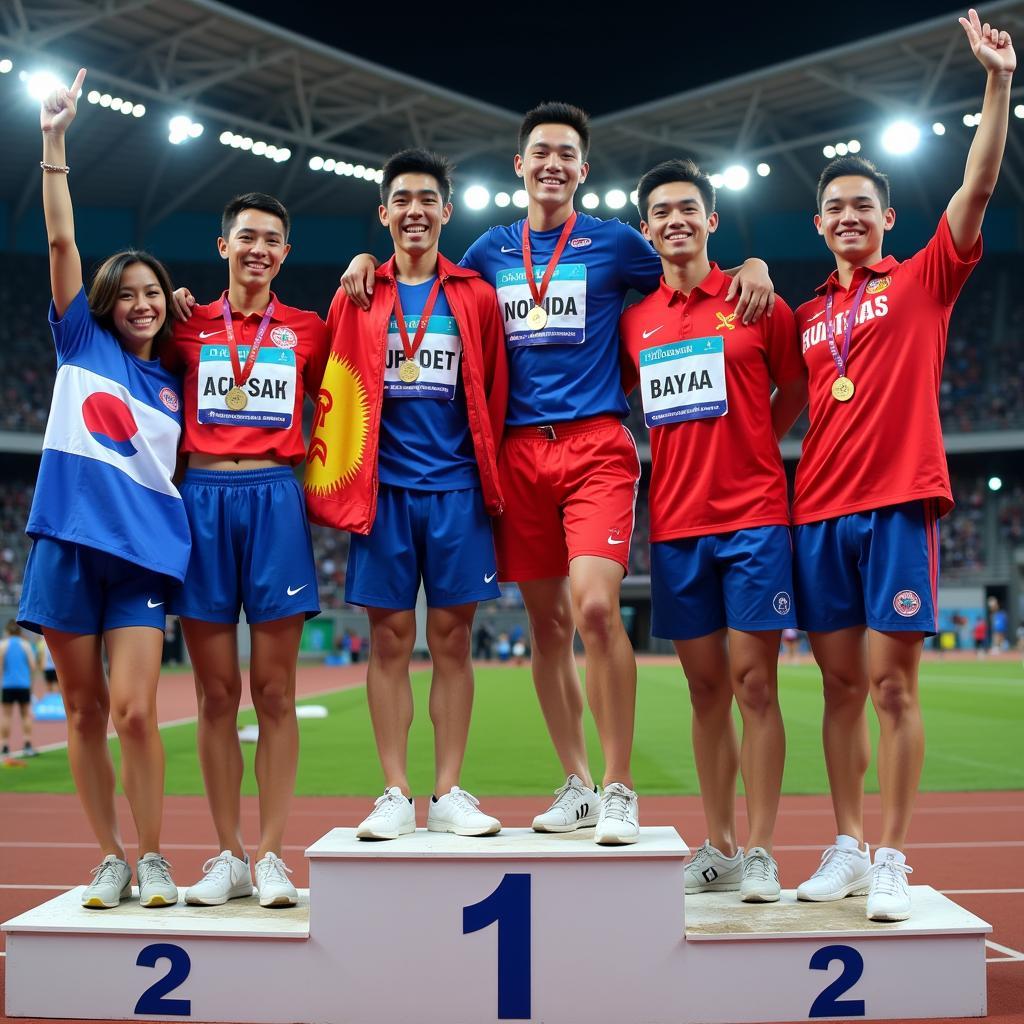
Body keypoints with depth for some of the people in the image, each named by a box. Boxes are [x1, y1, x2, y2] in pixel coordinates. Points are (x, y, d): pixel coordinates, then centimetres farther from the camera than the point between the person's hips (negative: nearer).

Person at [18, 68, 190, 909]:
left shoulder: (175, 388, 13)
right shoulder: (82, 346, 10)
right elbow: (62, 241, 3)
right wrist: (54, 143, -2)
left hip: (142, 553, 0)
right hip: (68, 542, 1)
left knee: (133, 712, -10)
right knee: (85, 711, 4)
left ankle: (153, 859, 4)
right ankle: (111, 858, 15)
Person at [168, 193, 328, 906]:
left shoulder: (307, 331, 12)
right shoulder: (188, 325, 12)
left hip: (275, 498, -1)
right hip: (201, 498, 1)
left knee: (274, 690, -1)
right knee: (216, 692, 2)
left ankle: (272, 857, 4)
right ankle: (229, 857, 9)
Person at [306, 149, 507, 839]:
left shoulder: (476, 296, 7)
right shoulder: (356, 298, 8)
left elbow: (493, 398, 9)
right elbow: (333, 393, 8)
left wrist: (493, 482, 7)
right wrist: (341, 485, 3)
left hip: (457, 490, 0)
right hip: (384, 490, 0)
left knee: (452, 639, 2)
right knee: (390, 638, 2)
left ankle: (449, 795, 9)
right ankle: (396, 796, 9)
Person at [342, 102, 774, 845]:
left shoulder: (615, 242, 7)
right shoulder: (491, 250, 16)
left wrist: (752, 267, -4)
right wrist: (371, 262, 14)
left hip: (596, 444, -3)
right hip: (519, 451, 4)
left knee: (596, 607, -18)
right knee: (548, 622, 6)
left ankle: (620, 790, -7)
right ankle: (576, 787, 18)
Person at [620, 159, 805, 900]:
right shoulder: (634, 322, 9)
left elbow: (796, 389, 10)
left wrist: (751, 451, 5)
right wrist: (666, 458, 7)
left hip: (753, 516, -3)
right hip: (676, 524, 3)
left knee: (754, 684, -3)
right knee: (707, 688, 8)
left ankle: (761, 853, 4)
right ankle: (720, 848, 16)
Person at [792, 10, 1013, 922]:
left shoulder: (921, 280, 6)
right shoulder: (809, 315, 16)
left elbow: (977, 188, -5)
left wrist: (998, 82, -11)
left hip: (899, 502, -4)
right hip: (819, 509, 4)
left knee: (892, 683, -5)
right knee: (842, 684, 7)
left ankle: (892, 861, 1)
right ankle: (847, 848, 14)